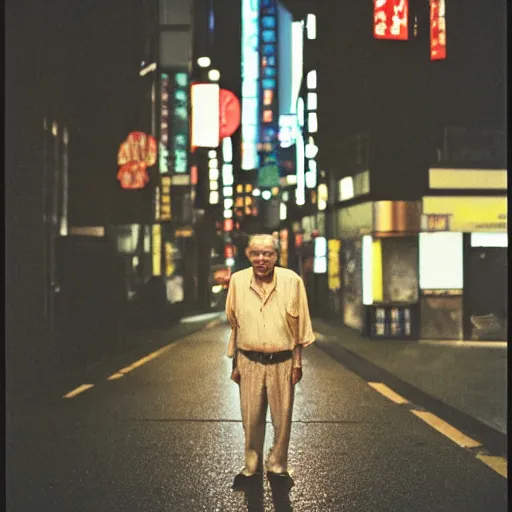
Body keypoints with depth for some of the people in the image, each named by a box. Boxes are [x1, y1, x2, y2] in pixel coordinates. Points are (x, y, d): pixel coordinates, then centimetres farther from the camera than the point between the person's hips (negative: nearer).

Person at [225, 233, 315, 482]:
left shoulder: (292, 281, -5)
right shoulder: (238, 280, -1)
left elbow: (299, 327, 2)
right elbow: (234, 325, 7)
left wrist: (297, 363, 1)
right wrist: (234, 363, 8)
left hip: (282, 362, -1)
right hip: (249, 361, 1)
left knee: (282, 418, 7)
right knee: (251, 418, 8)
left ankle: (277, 466, 25)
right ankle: (251, 466, 25)